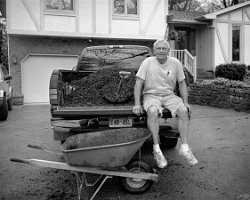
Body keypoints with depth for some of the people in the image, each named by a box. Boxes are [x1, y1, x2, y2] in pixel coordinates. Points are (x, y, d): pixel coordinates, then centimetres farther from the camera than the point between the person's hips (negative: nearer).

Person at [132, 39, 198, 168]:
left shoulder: (175, 63, 1)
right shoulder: (148, 62, -7)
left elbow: (182, 84, 9)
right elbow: (138, 84, -9)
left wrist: (185, 102, -2)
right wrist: (137, 104, -18)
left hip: (169, 95, 3)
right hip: (151, 95, -3)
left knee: (183, 110, -24)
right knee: (152, 111, -34)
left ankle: (184, 147, -15)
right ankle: (156, 150, -27)